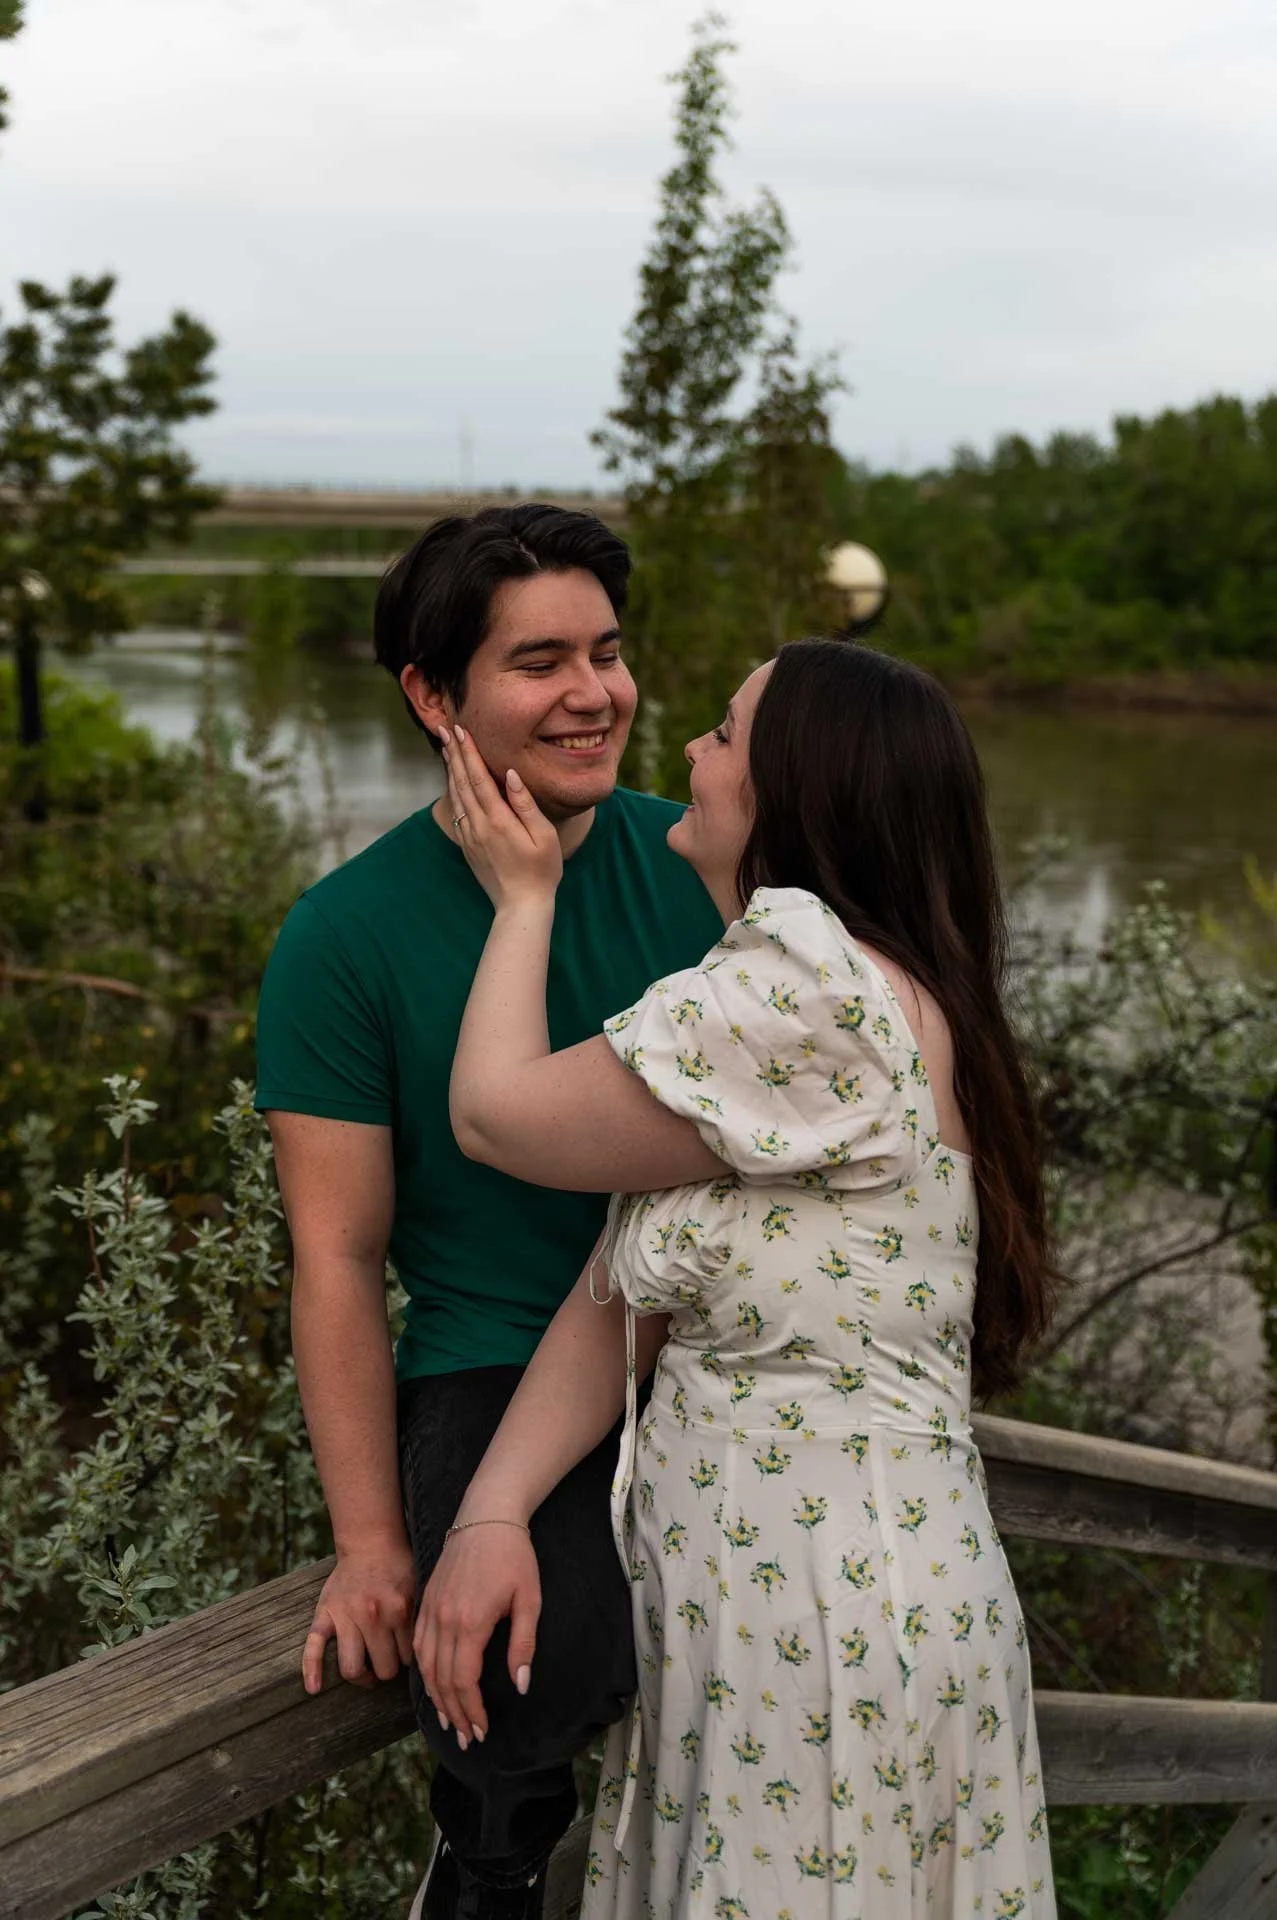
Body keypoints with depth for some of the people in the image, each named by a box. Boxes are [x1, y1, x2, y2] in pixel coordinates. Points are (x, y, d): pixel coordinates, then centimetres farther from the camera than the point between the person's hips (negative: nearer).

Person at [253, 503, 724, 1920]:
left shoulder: (695, 865, 5)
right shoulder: (345, 937, -4)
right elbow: (337, 1259, -3)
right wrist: (372, 1541, -6)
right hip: (495, 1366, -3)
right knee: (535, 1661, -28)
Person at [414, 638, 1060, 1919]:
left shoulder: (812, 992, -22)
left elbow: (495, 1115, -13)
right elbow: (620, 1294, 2)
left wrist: (523, 894, 1)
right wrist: (491, 1512, -8)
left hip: (826, 1607, -8)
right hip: (722, 1593, 9)